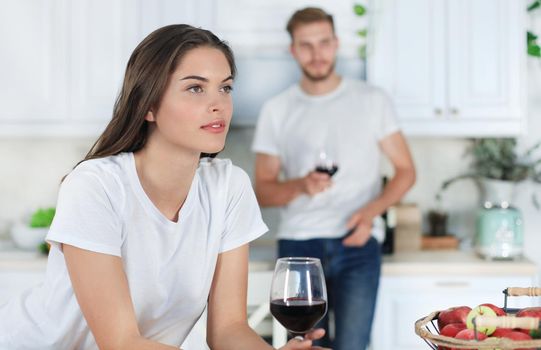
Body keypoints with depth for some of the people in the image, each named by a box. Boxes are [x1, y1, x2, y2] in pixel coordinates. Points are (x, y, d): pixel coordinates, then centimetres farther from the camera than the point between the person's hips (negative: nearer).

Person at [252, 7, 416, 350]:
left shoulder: (372, 100, 3)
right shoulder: (276, 110, 6)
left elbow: (406, 171, 6)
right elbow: (263, 191, 7)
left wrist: (371, 211, -12)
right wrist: (301, 185, -15)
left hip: (357, 247, -1)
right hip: (297, 246, 1)